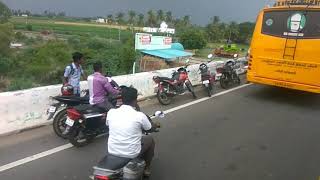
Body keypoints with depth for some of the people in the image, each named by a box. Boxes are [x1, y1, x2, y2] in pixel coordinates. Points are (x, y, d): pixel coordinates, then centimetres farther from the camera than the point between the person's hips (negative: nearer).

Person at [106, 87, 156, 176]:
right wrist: (156, 125, 30)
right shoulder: (140, 115, -15)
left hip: (112, 151, 4)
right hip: (131, 154, -4)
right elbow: (150, 128, 6)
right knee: (150, 139, 22)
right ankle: (146, 168, 33)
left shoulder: (111, 112, -6)